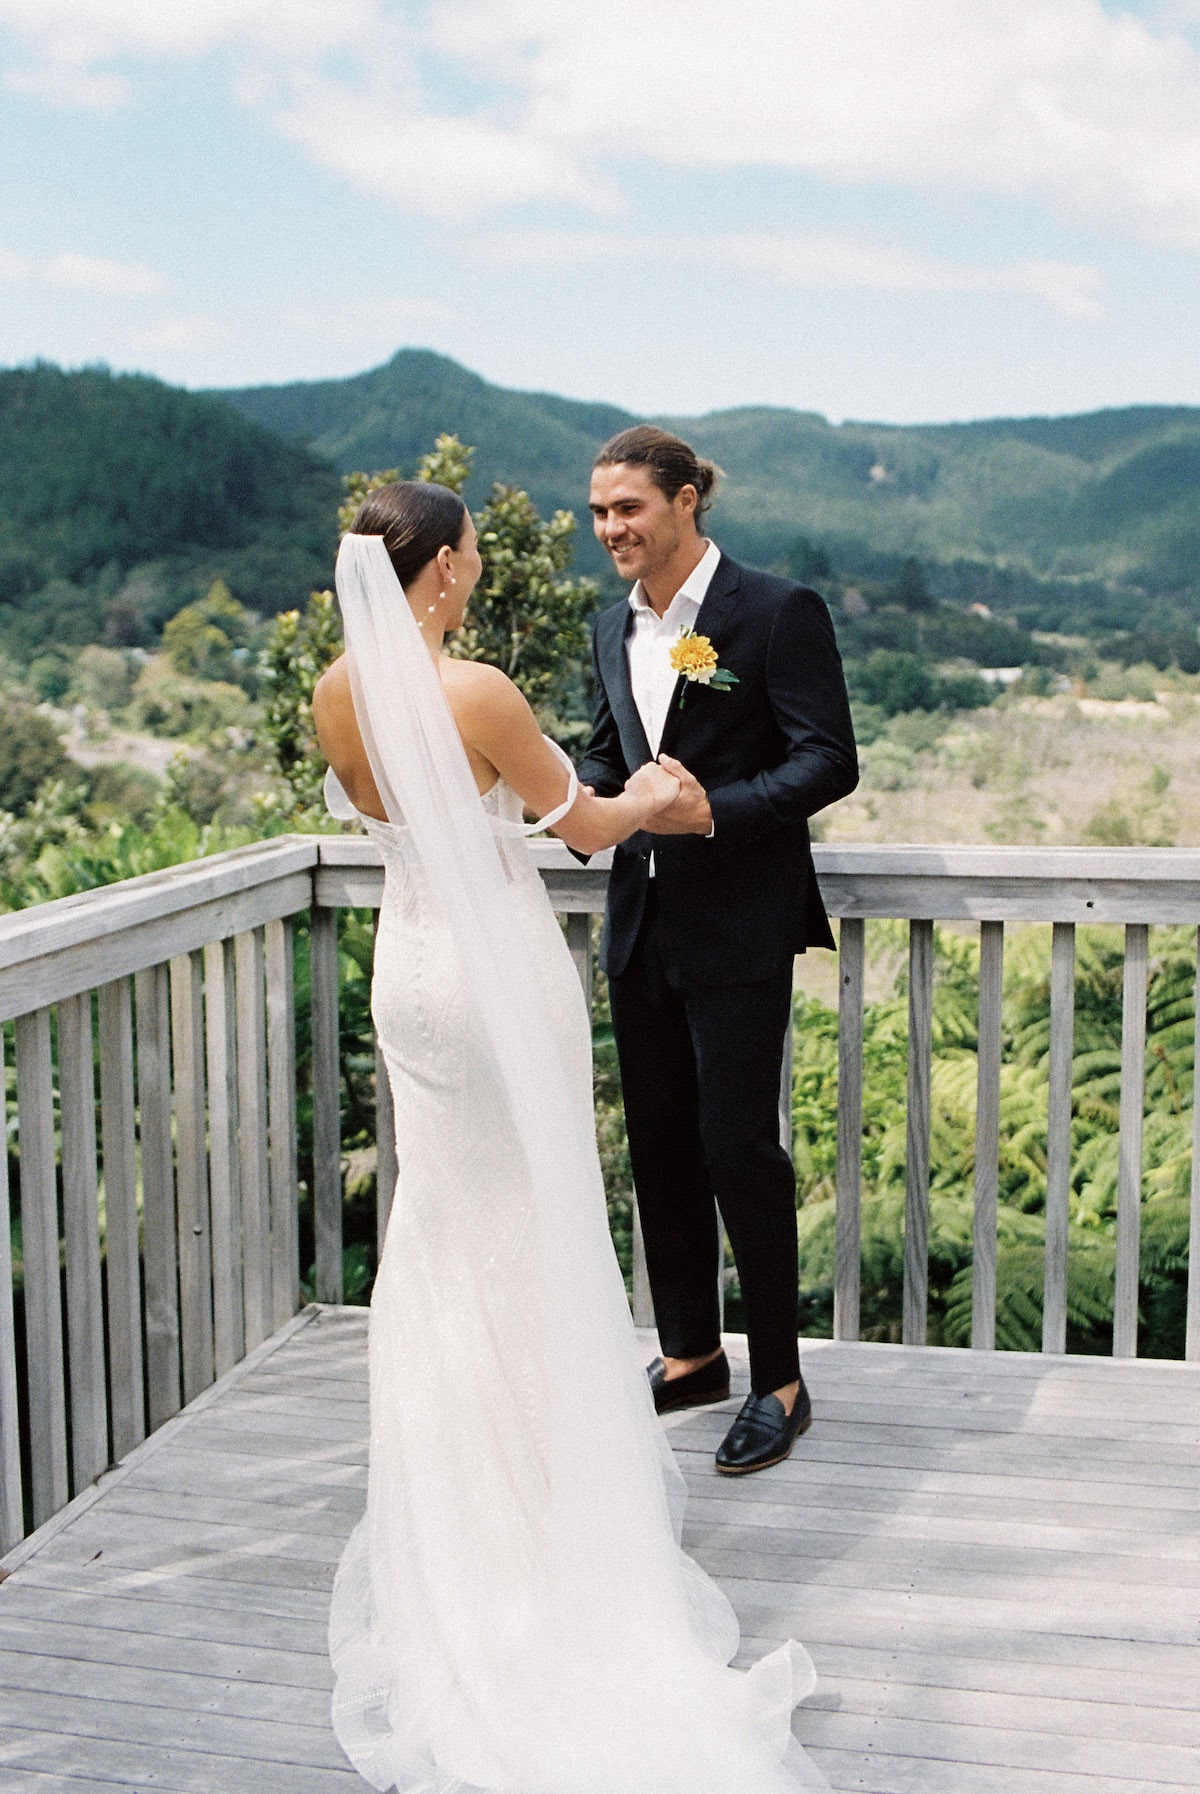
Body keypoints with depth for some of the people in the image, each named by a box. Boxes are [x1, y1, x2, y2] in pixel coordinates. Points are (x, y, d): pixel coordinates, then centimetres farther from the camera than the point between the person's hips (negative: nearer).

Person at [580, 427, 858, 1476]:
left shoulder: (779, 613, -9)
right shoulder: (616, 629, 12)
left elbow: (830, 761, -13)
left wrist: (716, 811, -25)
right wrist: (585, 797, -1)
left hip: (739, 930, -7)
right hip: (641, 926, 7)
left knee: (739, 1148, -4)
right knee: (659, 1147, 13)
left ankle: (780, 1383, 11)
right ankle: (690, 1354, 29)